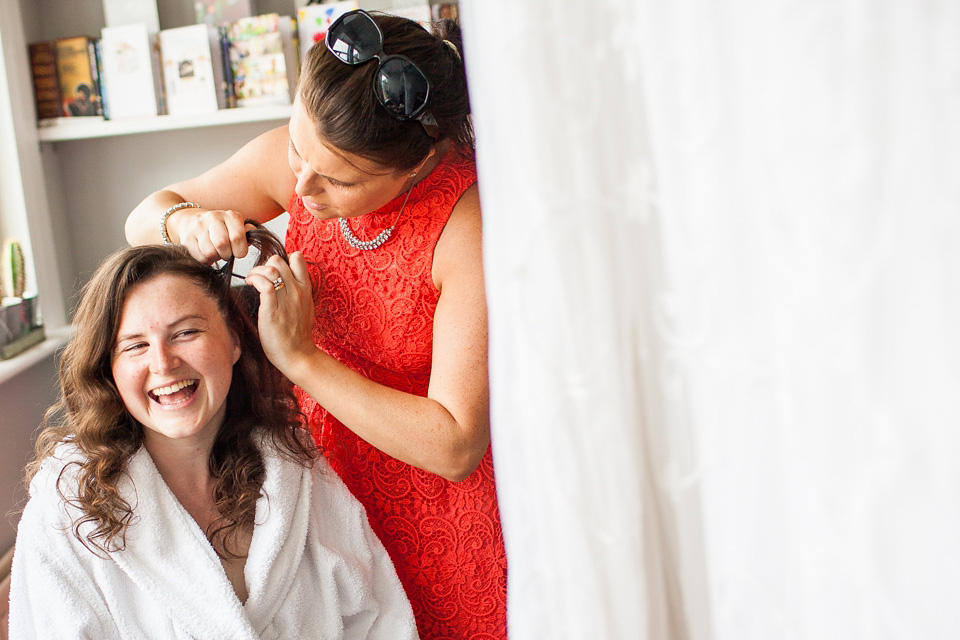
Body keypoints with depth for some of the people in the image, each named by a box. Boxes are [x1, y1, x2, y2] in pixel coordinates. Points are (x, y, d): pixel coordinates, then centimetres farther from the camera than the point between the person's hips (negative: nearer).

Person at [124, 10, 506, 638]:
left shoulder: (474, 224, -29)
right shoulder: (300, 155, -12)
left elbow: (454, 448, -28)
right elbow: (143, 217, 5)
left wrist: (302, 357, -28)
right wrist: (184, 220, -19)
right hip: (324, 461, 5)